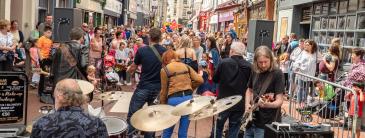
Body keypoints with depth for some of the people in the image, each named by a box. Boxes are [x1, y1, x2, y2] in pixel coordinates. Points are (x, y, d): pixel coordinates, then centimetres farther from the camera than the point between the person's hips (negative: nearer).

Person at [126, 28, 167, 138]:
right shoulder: (165, 51, 0)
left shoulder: (142, 50, -9)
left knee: (132, 115, 7)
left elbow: (133, 68, 3)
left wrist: (129, 71, 25)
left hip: (143, 87, -4)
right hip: (159, 88, 4)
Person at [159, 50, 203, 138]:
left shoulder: (164, 70, 2)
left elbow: (164, 91, 4)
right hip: (188, 98, 4)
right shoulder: (186, 66, 12)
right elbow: (199, 80, 3)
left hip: (174, 99, -3)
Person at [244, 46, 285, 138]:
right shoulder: (255, 72, 6)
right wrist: (247, 104, 4)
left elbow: (279, 101, -17)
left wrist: (268, 104, -37)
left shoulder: (277, 74, -13)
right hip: (252, 121, 6)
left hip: (267, 124, -6)